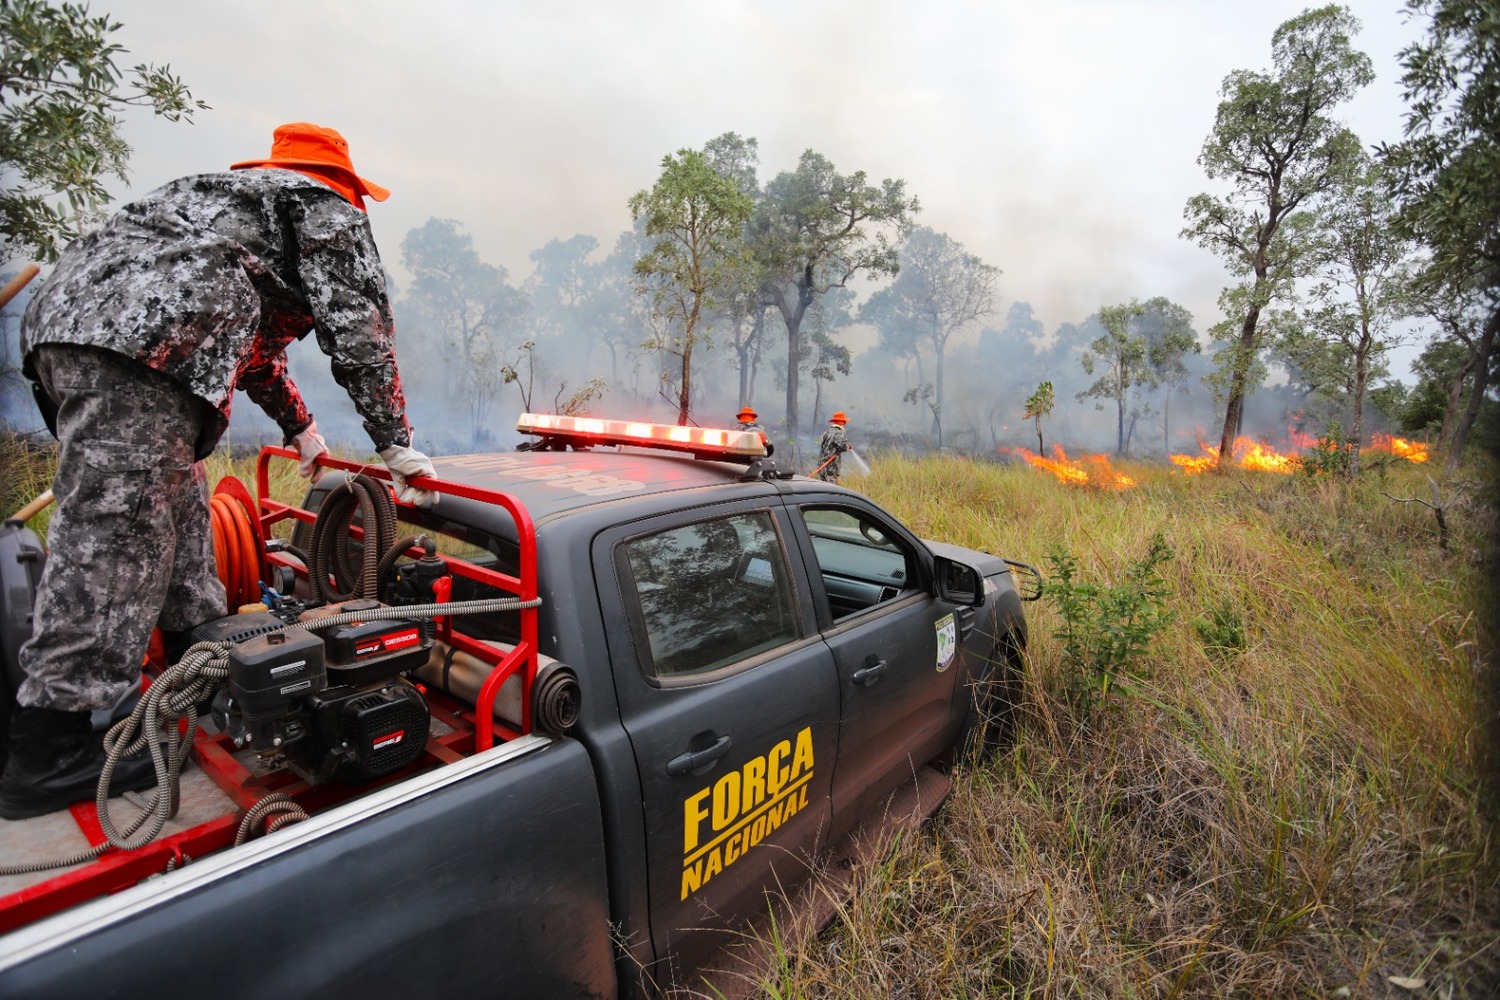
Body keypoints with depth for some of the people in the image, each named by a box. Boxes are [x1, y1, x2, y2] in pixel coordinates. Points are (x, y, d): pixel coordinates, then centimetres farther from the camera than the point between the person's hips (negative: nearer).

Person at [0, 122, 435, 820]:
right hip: (137, 346, -10)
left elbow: (253, 339, 41)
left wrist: (299, 428, 45)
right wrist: (396, 445, 0)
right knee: (111, 542, -10)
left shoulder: (235, 196, 37)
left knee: (180, 523, 15)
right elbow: (358, 325, -1)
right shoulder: (325, 208, 10)